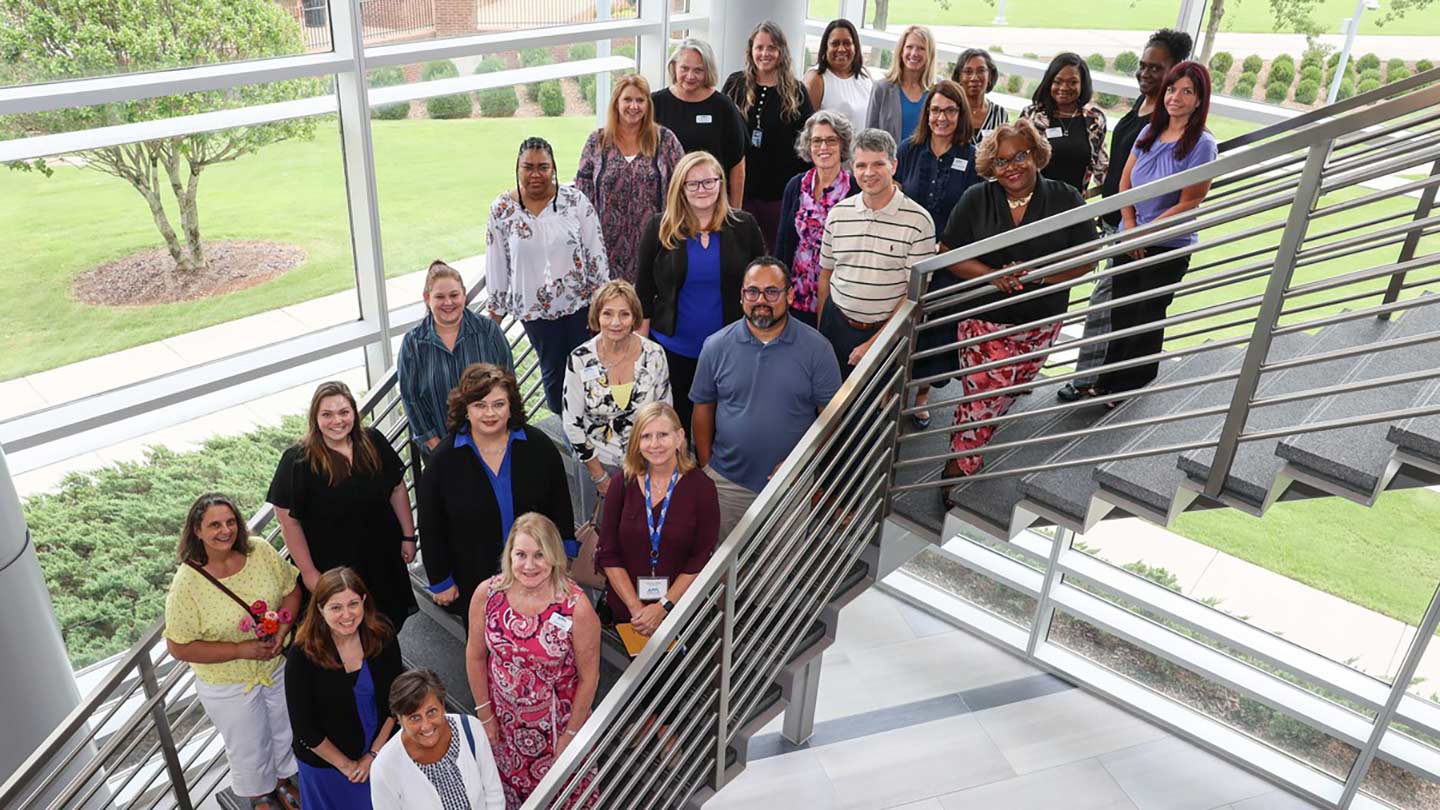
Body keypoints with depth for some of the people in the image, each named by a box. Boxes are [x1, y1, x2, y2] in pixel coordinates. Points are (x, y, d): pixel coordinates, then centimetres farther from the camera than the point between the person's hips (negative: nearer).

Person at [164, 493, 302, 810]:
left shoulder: (260, 551, -16)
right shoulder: (187, 582, -25)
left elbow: (291, 589, -3)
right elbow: (179, 647, -20)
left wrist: (282, 630, -19)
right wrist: (240, 650, -25)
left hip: (277, 667, 3)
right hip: (227, 685, -3)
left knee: (285, 732, 25)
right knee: (248, 748, 20)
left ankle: (286, 779, 54)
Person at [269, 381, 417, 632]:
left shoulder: (373, 442, -5)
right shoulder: (298, 460, -15)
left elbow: (398, 489, 4)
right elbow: (288, 519, -13)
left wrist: (408, 537, 5)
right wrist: (308, 572, -12)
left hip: (382, 560, 4)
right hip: (331, 569, -4)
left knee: (388, 628, 19)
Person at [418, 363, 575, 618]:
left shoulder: (540, 447, -8)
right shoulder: (444, 460, -10)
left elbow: (561, 510, 1)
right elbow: (432, 528, -3)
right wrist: (441, 581, -1)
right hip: (474, 584, -1)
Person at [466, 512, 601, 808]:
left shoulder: (576, 607, -28)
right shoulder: (487, 594, -19)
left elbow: (588, 677, -16)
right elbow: (475, 655, -4)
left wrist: (570, 735, -8)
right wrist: (485, 714, 2)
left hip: (556, 720, -2)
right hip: (504, 716, 3)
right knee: (511, 779, 29)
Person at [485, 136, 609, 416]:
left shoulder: (575, 200, -7)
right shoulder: (502, 209, -4)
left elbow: (595, 252, -3)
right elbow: (496, 266, 2)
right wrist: (494, 315, 5)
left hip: (580, 302, -1)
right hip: (535, 309, 1)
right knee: (552, 371, 14)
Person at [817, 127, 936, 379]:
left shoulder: (918, 221, -11)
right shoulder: (838, 214, 2)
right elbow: (826, 275, 10)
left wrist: (874, 343, -14)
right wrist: (820, 330, 10)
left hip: (888, 330, -3)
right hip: (837, 325, 3)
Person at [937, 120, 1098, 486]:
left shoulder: (1066, 199, -2)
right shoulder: (975, 200, -2)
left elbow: (1085, 260, -2)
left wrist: (1040, 275, -20)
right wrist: (993, 275, -19)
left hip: (1040, 324, 2)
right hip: (984, 321, -2)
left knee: (1008, 394, 16)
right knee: (982, 396, -7)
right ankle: (958, 469, 9)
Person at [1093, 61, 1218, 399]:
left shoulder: (1203, 145, -13)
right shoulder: (1150, 132, 4)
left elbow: (1190, 203, -14)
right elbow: (1125, 181, 6)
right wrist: (1130, 227, -7)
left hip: (1169, 247, -5)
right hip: (1129, 241, 5)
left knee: (1148, 317, 8)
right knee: (1121, 314, 12)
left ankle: (1129, 387, 23)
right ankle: (1108, 381, 25)